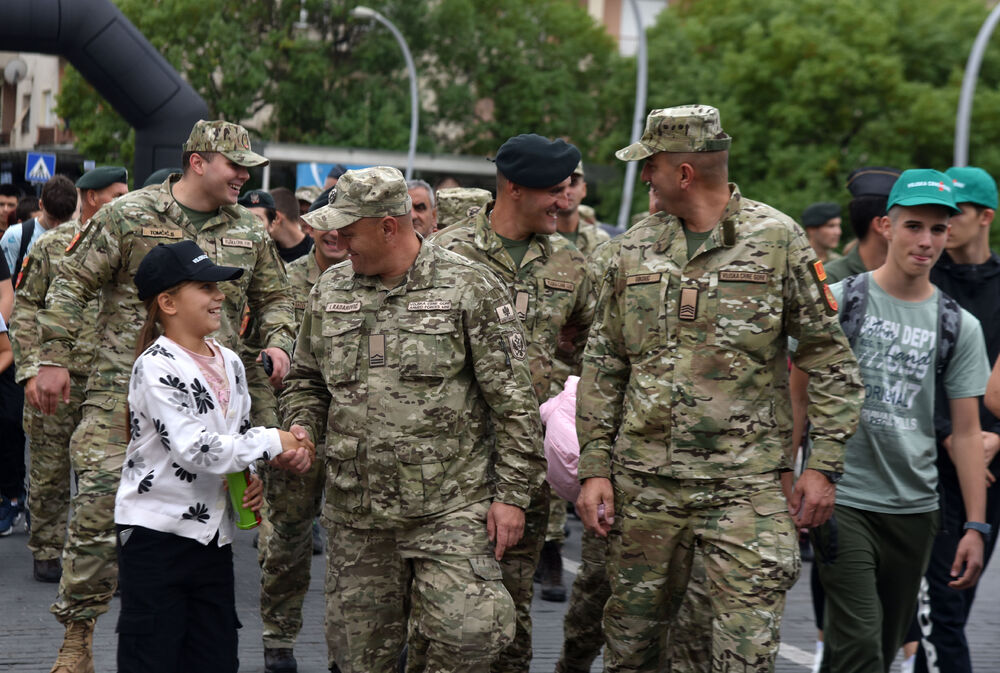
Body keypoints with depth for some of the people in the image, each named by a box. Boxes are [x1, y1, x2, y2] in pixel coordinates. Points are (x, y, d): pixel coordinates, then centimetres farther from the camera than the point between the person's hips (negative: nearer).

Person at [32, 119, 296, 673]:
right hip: (122, 391, -4)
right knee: (99, 504, -9)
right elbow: (72, 284, 0)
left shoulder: (249, 233, 11)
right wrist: (53, 358, -2)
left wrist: (277, 342, 4)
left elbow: (274, 298, 23)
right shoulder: (130, 215, -3)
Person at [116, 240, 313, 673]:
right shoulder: (156, 366, -15)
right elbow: (194, 449, -24)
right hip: (156, 532, -7)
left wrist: (249, 479, -2)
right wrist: (273, 442, -17)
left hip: (213, 535, 7)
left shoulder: (229, 363, 8)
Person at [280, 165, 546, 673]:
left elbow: (513, 401, -5)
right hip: (356, 512, 4)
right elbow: (306, 380, 22)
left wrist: (512, 494, -8)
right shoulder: (329, 292, 10)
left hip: (452, 507, -4)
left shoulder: (468, 288, -5)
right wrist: (301, 429, 1)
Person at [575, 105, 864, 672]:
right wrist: (594, 469, 5)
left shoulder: (777, 240, -3)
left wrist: (824, 466, -6)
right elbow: (604, 364, 12)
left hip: (745, 483, -3)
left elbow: (830, 358, 0)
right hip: (644, 479, 4)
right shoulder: (633, 248, 8)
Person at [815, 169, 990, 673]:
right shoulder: (838, 301, -1)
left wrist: (976, 525, 0)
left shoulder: (960, 327, 7)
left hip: (914, 508, 4)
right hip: (841, 502, -4)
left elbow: (966, 431, 6)